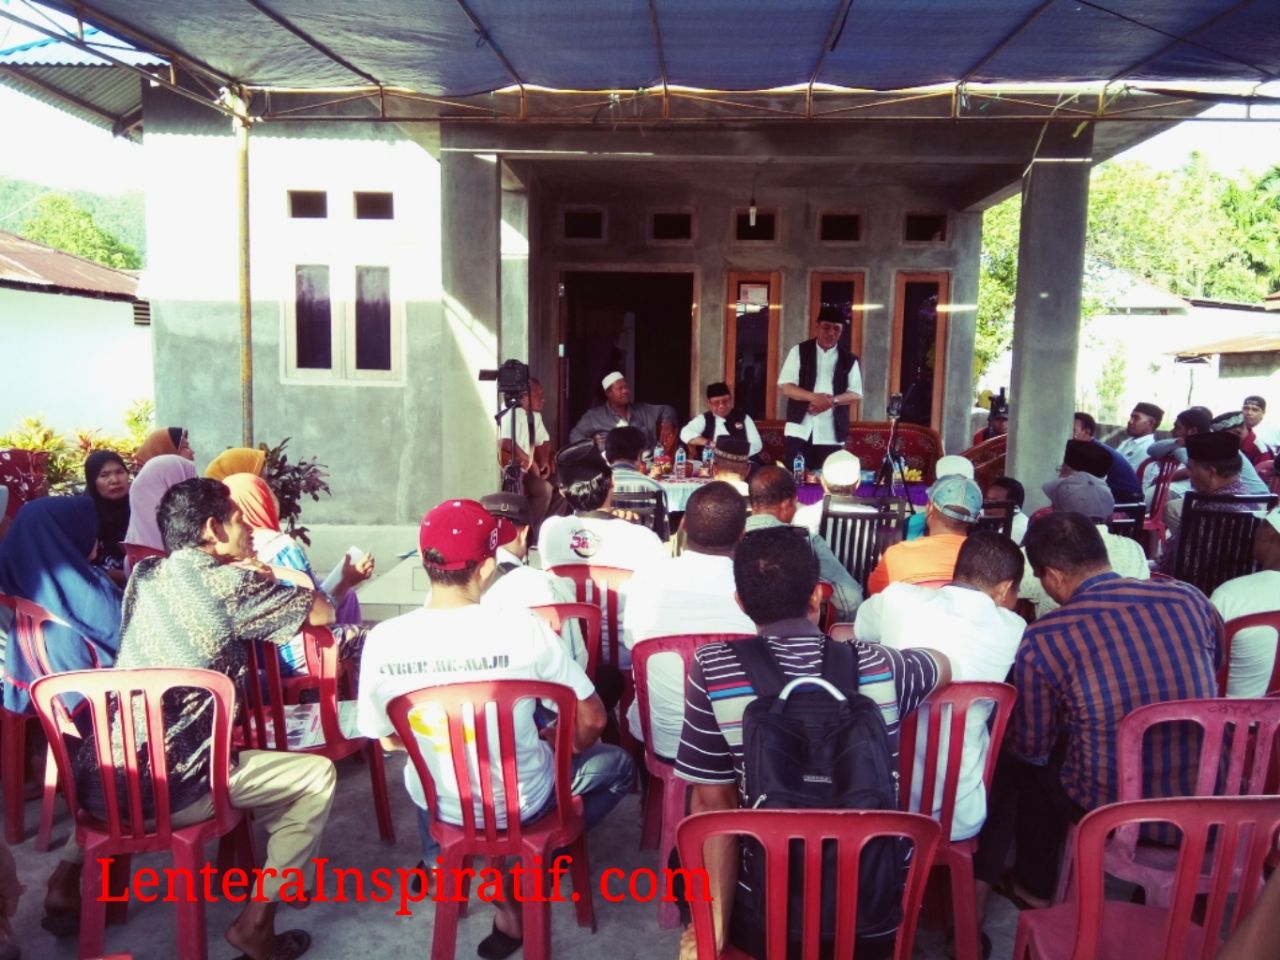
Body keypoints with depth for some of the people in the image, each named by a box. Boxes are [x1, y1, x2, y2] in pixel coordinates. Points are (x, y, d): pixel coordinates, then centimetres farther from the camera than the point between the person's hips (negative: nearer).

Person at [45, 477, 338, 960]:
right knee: (317, 775, 4)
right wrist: (269, 582, 19)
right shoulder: (234, 584, -10)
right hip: (172, 788, -7)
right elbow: (322, 613, 2)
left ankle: (68, 880, 30)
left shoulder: (144, 574, 8)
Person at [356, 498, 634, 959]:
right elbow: (591, 720, -15)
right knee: (618, 763, 23)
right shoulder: (522, 628, -27)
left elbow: (385, 738, -3)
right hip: (521, 802, -4)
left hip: (437, 804, 5)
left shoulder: (382, 640, -19)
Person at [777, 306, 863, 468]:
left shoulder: (849, 360, 8)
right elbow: (786, 386, -4)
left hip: (831, 433, 2)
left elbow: (856, 393, 4)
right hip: (800, 429, -1)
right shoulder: (799, 351, 3)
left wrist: (832, 401, -16)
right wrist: (814, 397, -20)